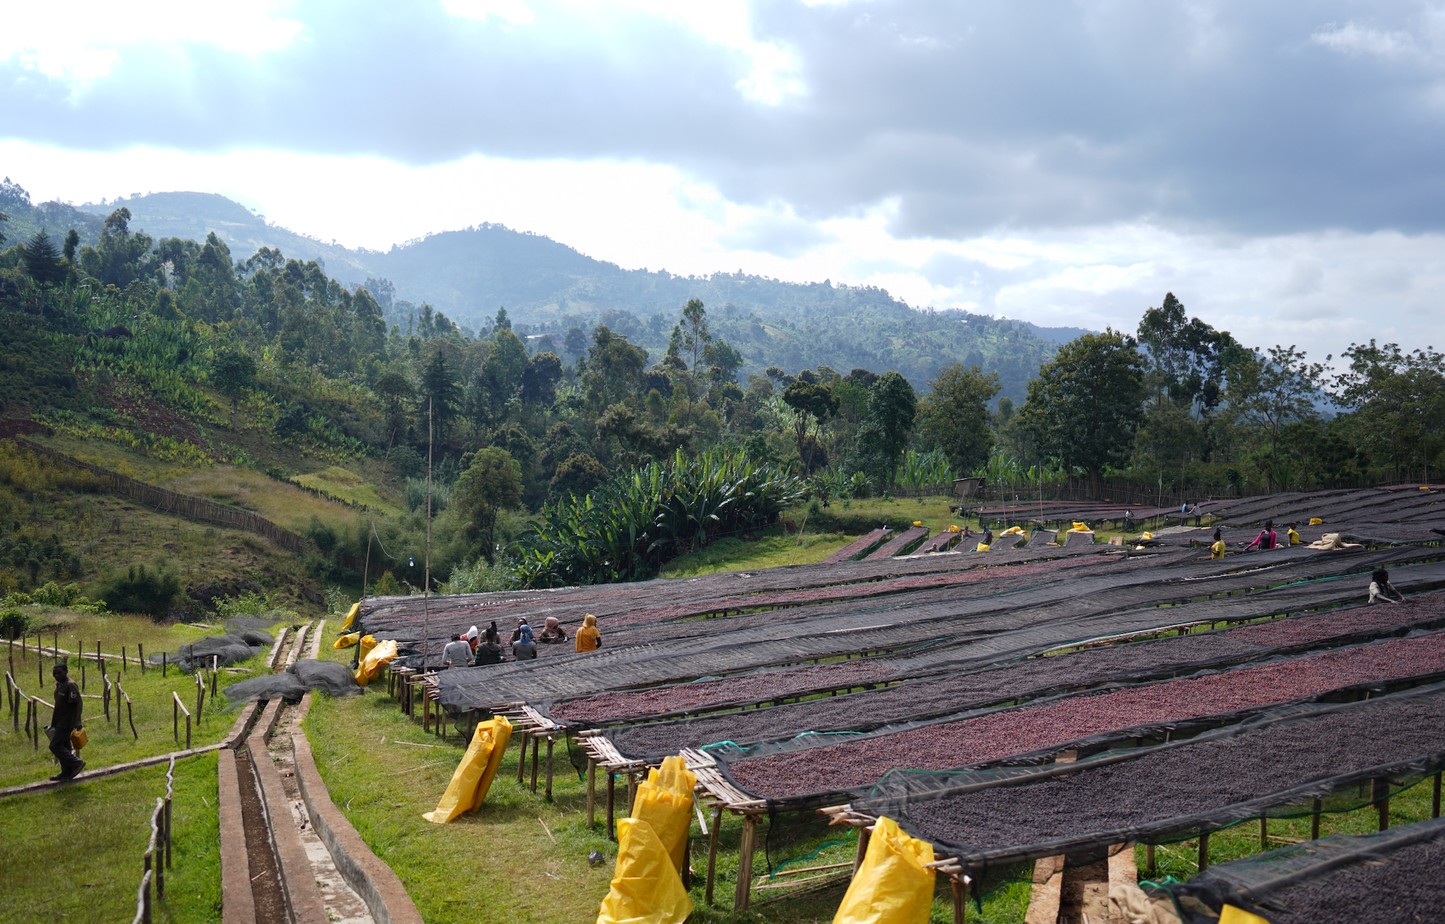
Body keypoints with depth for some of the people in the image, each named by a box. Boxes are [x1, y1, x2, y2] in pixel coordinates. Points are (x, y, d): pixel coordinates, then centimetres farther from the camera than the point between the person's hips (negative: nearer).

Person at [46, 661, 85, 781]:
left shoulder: (71, 685, -19)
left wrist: (77, 723, -22)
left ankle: (76, 763, -2)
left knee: (55, 746, -11)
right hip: (60, 722, 10)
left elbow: (77, 704, -21)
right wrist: (54, 720, 24)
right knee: (63, 746, 14)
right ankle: (66, 772, 23)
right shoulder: (59, 684, 10)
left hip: (66, 723, -10)